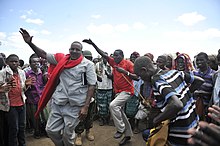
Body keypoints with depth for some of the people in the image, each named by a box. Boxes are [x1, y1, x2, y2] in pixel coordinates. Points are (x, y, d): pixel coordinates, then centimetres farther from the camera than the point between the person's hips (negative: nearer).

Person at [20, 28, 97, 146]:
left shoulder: (88, 64, -6)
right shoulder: (61, 59, 6)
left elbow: (92, 86, -8)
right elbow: (43, 54, 12)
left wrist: (86, 106, -13)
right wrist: (30, 43, -1)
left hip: (75, 105, -4)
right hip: (57, 103, 4)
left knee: (68, 134, 10)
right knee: (51, 130, 13)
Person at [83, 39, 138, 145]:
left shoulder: (128, 63, -9)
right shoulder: (113, 62, 8)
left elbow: (136, 77, -14)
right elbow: (103, 54, 5)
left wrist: (125, 71, -25)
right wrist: (93, 44, -2)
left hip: (127, 91, -8)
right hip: (118, 91, 8)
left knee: (113, 105, -26)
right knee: (120, 112, 13)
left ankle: (121, 129, -7)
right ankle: (128, 134, 30)